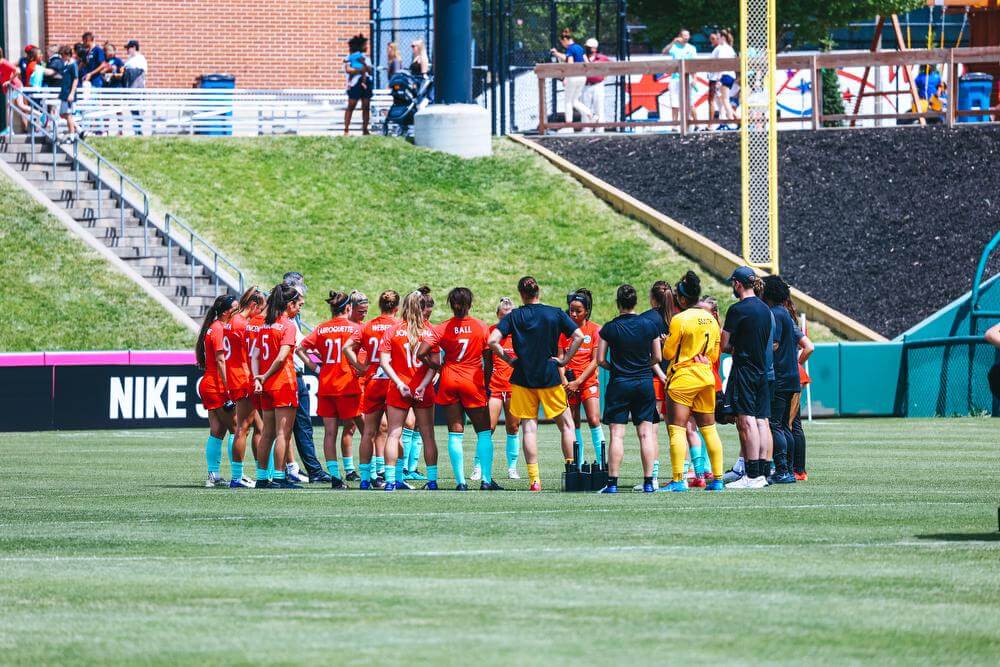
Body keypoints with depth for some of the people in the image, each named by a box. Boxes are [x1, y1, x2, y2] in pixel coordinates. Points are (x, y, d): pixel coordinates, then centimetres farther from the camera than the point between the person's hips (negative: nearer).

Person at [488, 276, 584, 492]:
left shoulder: (514, 316, -2)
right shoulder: (555, 314, -1)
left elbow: (493, 340, -12)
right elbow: (579, 336, -7)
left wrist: (507, 359, 0)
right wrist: (565, 359, 0)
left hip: (523, 378, 0)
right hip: (550, 377, 0)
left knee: (529, 428, 2)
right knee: (566, 425, 11)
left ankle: (534, 479, -4)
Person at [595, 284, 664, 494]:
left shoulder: (609, 328, -6)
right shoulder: (650, 325, 0)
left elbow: (600, 360, -3)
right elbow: (657, 358, 5)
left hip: (619, 383, -2)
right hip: (645, 382, 2)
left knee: (617, 434, -1)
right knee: (645, 433, 4)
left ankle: (612, 482, -4)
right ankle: (648, 482, 2)